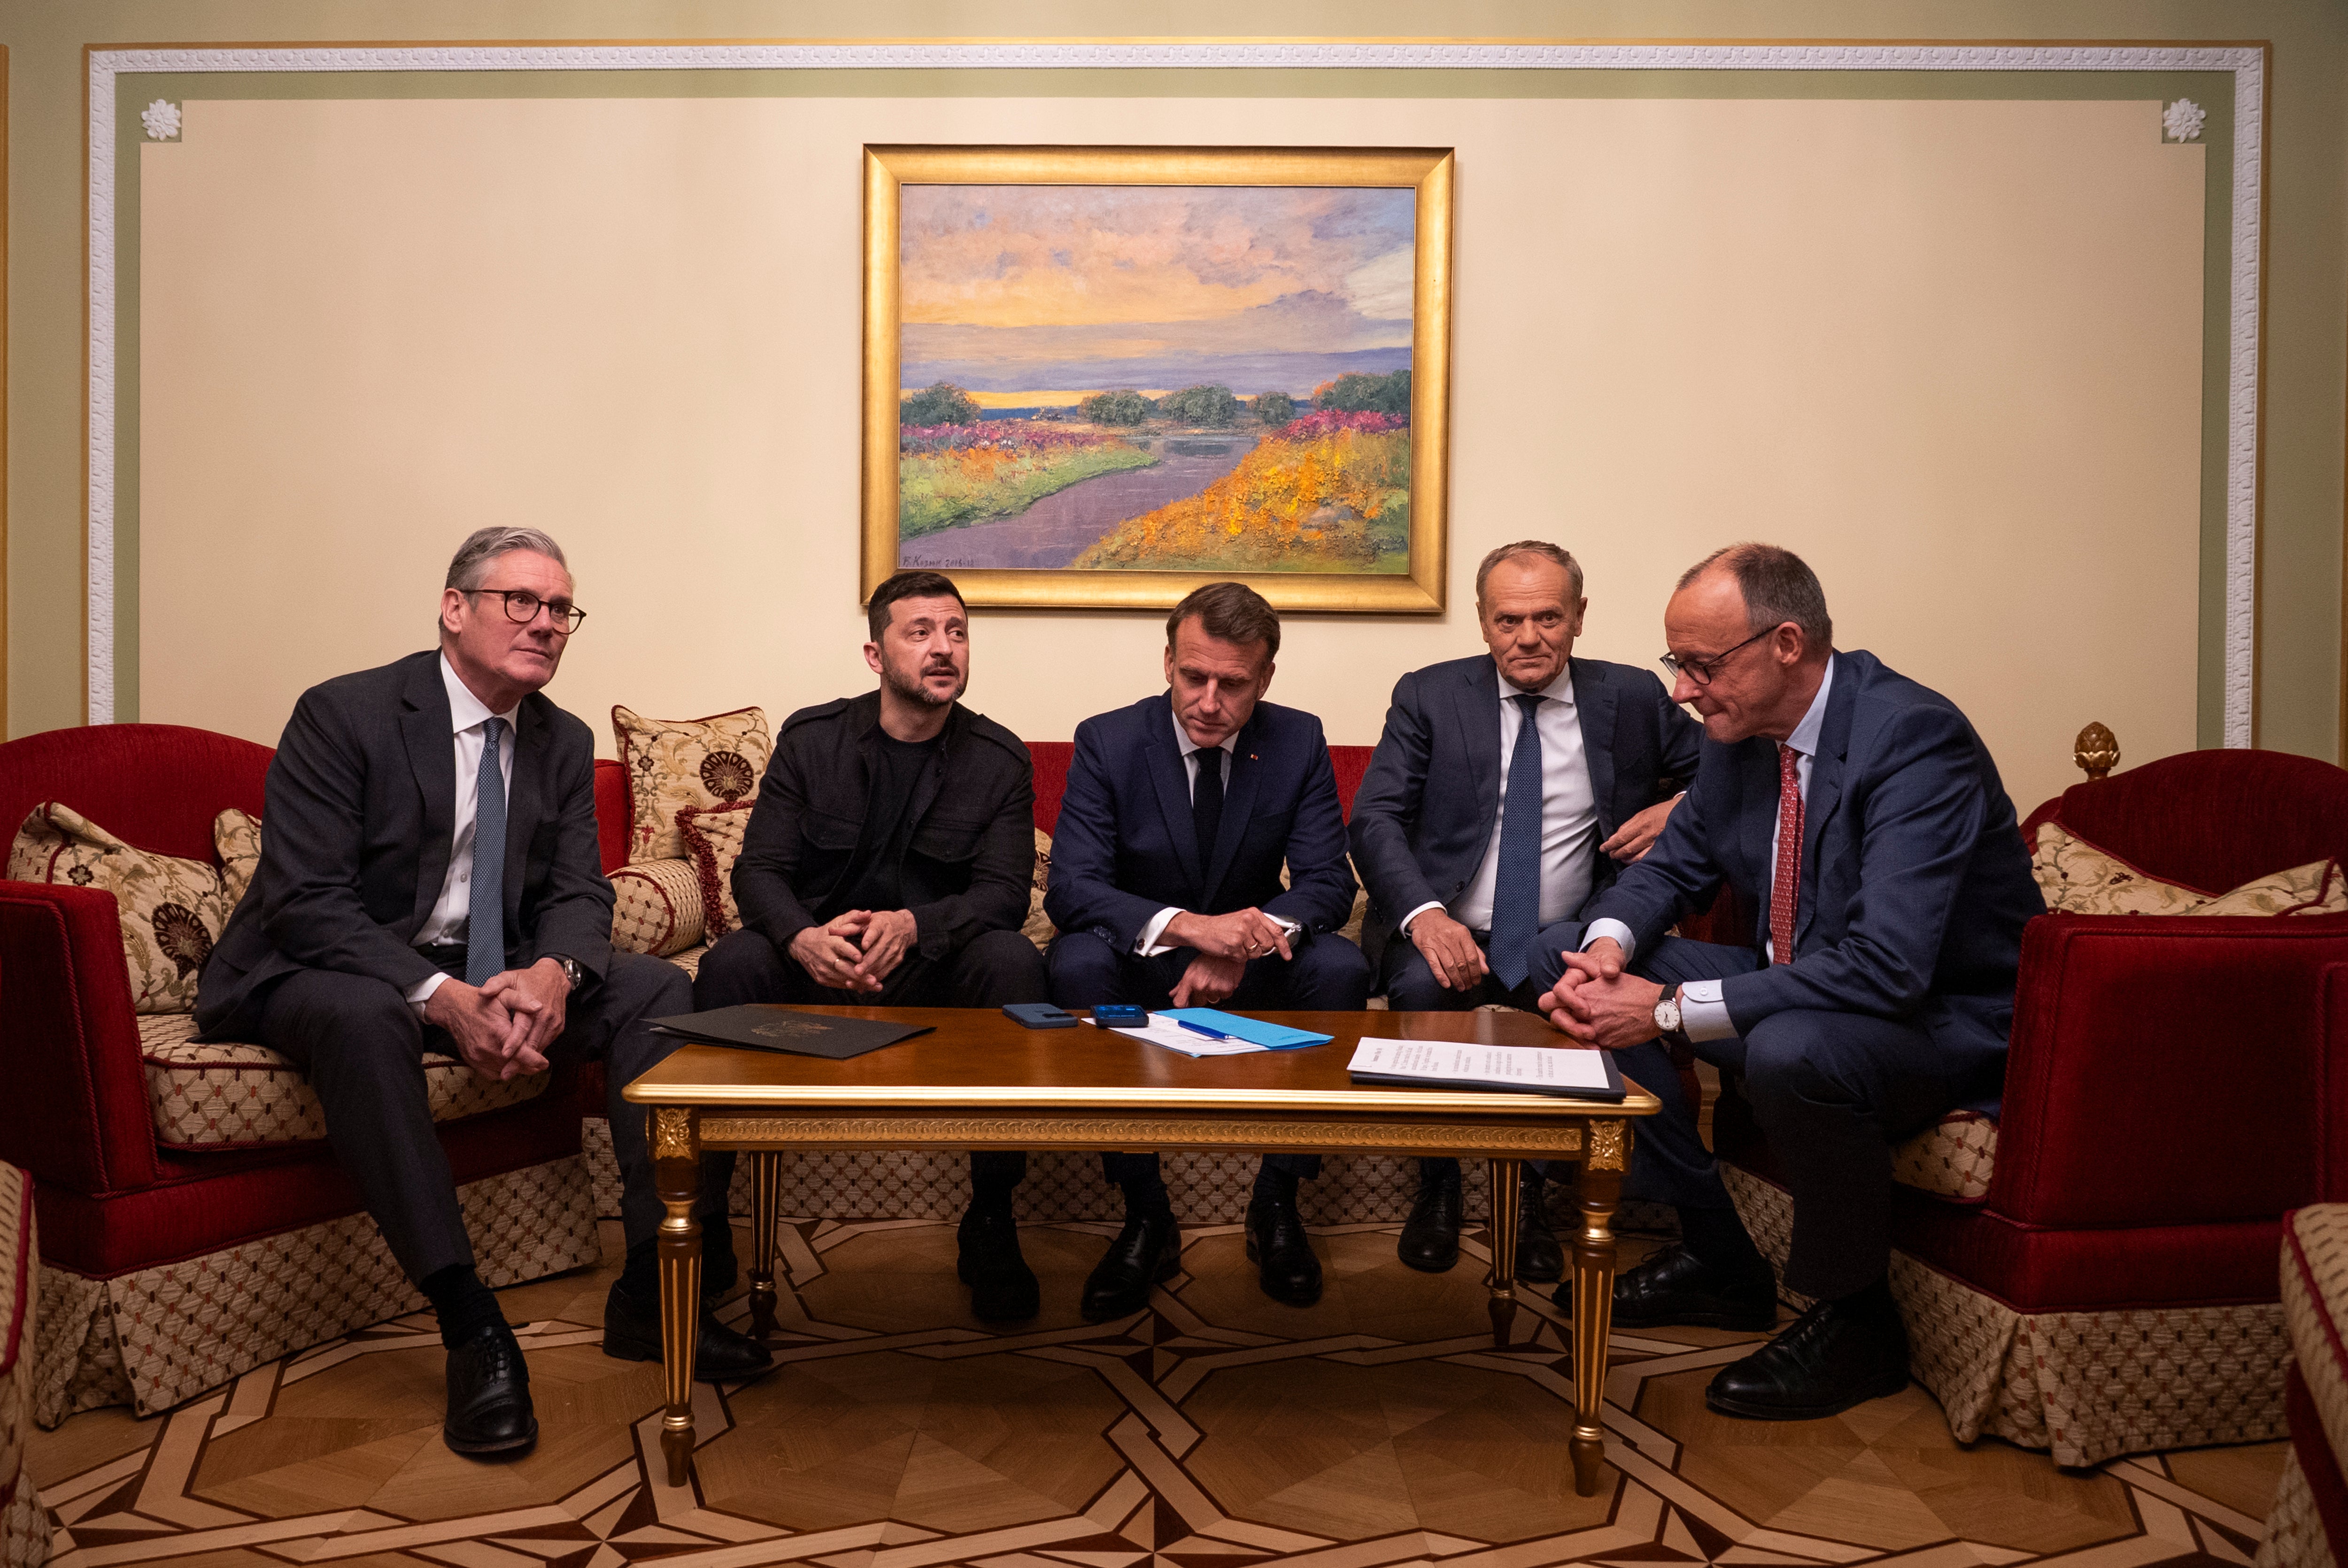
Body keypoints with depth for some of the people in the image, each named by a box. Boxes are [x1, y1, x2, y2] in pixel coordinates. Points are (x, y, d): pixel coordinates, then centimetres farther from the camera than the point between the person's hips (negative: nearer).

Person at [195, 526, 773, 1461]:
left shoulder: (565, 743, 5)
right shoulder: (343, 715, -13)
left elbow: (578, 894, 1)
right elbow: (307, 901, -20)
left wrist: (553, 972, -25)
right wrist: (440, 996, -35)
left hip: (496, 973, 5)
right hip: (324, 972, -5)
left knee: (655, 989, -15)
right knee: (363, 1017, -39)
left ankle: (656, 1291, -16)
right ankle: (468, 1325, -33)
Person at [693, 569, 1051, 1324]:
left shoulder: (999, 759, 0)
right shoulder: (810, 739, 1)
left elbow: (1004, 893, -9)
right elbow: (758, 870, -5)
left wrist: (913, 925, -31)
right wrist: (804, 938, -29)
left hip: (934, 966, 0)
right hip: (817, 962, 0)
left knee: (1014, 962, -32)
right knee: (731, 963, -30)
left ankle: (990, 1220, -22)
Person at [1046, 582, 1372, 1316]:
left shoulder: (1299, 741, -6)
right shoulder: (1107, 741, -12)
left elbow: (1327, 882, -10)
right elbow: (1070, 887, -21)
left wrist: (1243, 943, -32)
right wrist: (1187, 926, -39)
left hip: (1251, 962, 1)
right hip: (1139, 962, -1)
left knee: (1341, 967, -29)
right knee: (1077, 964, -34)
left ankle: (1276, 1201, -15)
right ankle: (1146, 1215, -24)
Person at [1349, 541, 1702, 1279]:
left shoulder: (1632, 698, 8)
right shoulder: (1430, 696, 5)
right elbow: (1375, 819, -4)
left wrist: (1680, 810, -6)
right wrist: (1424, 914, -24)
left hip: (1567, 940, 1)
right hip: (1447, 932, 0)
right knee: (1420, 988, -34)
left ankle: (1535, 1194, -9)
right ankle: (1436, 1190, -9)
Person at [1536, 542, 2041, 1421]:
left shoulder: (1915, 739, -26)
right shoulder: (1744, 732, -2)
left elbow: (1888, 966, -35)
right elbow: (1674, 865, 11)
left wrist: (1671, 1010, -34)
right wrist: (1609, 943, -13)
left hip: (1947, 1020, -8)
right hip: (1799, 990, 8)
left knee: (1790, 1047, -40)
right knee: (1571, 963, -1)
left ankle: (1857, 1322, -10)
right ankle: (1718, 1262, 7)